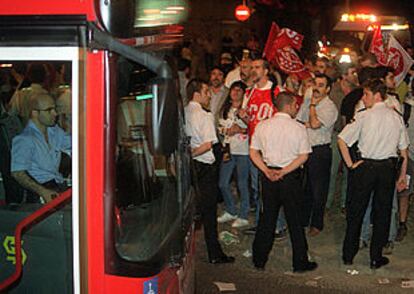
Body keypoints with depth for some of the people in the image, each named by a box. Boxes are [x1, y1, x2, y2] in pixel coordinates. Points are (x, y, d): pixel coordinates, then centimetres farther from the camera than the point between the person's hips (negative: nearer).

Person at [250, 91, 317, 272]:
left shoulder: (262, 126, 2)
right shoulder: (298, 128, -8)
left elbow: (253, 152, 1)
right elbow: (303, 156, -12)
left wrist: (267, 170, -6)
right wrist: (284, 171, -14)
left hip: (268, 175, 4)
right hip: (291, 177, -3)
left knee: (267, 217, 13)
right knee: (295, 220, 6)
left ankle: (259, 260, 19)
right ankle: (300, 262, 14)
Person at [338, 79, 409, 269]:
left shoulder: (364, 116, -8)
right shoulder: (396, 117, 2)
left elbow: (342, 140, -13)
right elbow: (404, 150, 6)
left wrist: (350, 164, -4)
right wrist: (402, 175, 13)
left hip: (366, 166, -2)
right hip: (388, 167, 2)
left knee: (356, 211, 10)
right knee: (382, 212, 11)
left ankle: (348, 255, 18)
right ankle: (376, 258, 16)